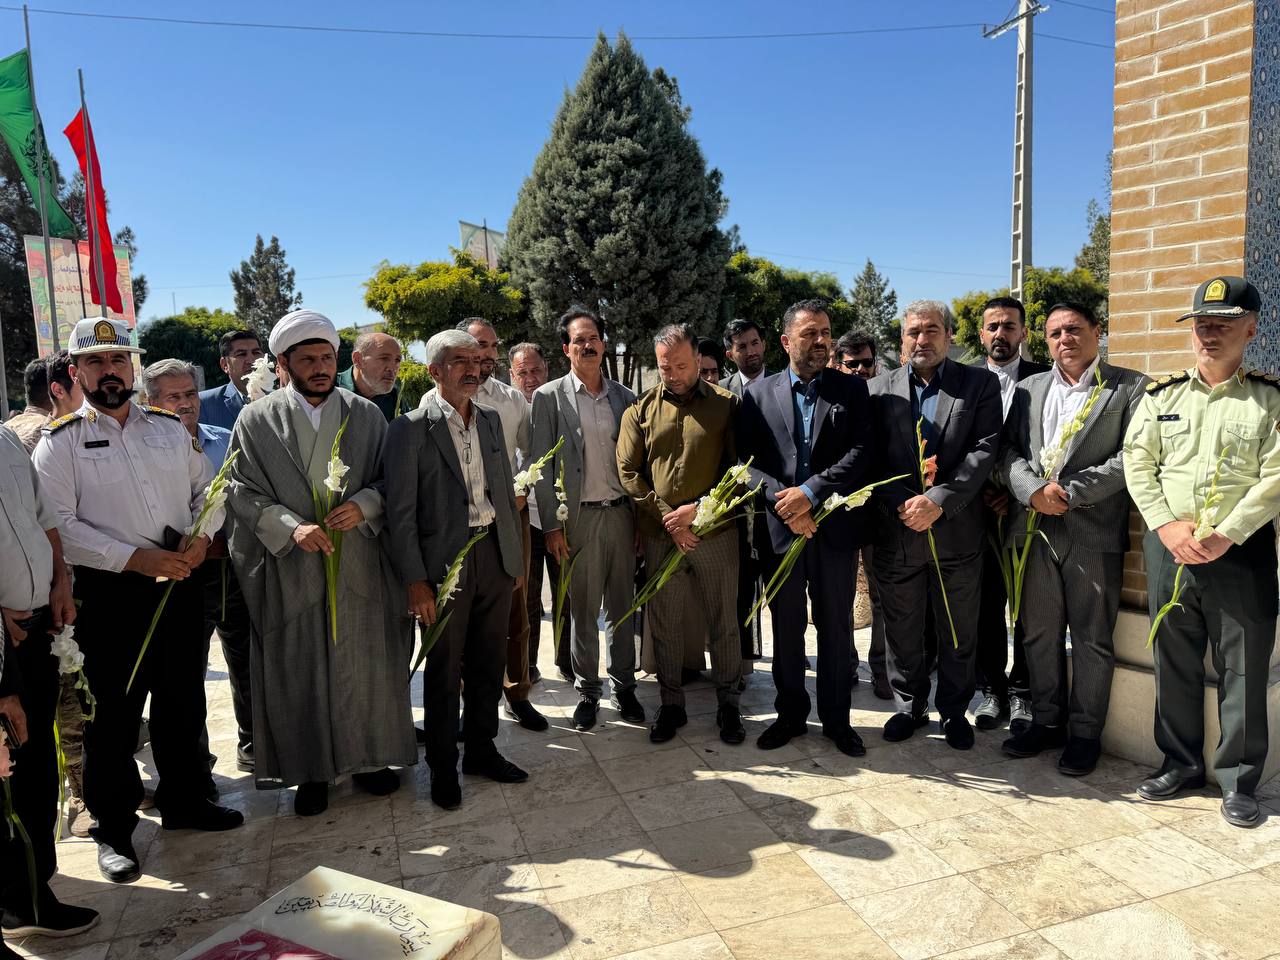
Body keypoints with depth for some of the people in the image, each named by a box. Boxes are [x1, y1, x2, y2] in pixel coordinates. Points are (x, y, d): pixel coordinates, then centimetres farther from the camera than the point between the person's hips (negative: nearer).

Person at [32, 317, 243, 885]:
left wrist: (201, 536, -6)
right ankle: (113, 828, 23)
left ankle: (183, 801, 34)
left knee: (182, 701, 15)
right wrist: (137, 558, -18)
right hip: (109, 594, -4)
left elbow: (208, 489, 14)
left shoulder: (169, 427, 9)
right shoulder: (60, 441, -4)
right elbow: (59, 525, -11)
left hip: (179, 583, 4)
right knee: (114, 714, 5)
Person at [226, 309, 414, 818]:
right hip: (289, 568, -1)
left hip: (359, 565, 1)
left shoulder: (366, 415, 4)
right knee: (299, 672, 6)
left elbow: (391, 479, 7)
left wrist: (363, 505, -14)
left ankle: (369, 756, 27)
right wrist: (291, 527, -18)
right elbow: (243, 491, -3)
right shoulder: (257, 419, 0)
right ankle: (311, 769, 21)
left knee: (364, 663, 10)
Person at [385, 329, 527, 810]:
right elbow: (401, 512, -11)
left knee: (489, 662, 15)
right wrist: (414, 580, -14)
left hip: (494, 555, 6)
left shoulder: (490, 420, 10)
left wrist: (515, 555, 13)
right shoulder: (410, 429, -9)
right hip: (444, 563, -5)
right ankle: (442, 766, 24)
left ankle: (481, 750, 33)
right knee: (443, 671, 7)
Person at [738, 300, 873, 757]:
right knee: (786, 629, 12)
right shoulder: (759, 393, 5)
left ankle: (836, 719, 25)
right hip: (779, 528, 1)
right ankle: (790, 713, 28)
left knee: (835, 629, 9)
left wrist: (811, 491, -17)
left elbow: (861, 452, -7)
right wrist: (785, 502, -14)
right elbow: (748, 461, -1)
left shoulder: (852, 389, 3)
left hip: (835, 528, 0)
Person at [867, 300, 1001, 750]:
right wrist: (901, 504, -14)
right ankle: (909, 706, 31)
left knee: (958, 633, 12)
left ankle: (953, 710, 30)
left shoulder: (980, 384, 3)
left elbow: (984, 450, -8)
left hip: (957, 531, -1)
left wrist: (939, 501, -18)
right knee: (901, 631, 13)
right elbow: (870, 460, 1)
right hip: (896, 530, 1)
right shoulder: (878, 390, 6)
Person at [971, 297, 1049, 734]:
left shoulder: (1042, 379, 2)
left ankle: (1022, 692, 17)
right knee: (986, 603, 7)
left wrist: (1018, 492, -11)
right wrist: (979, 490, -7)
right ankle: (993, 689, 21)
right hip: (980, 509, 1)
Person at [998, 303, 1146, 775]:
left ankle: (1085, 732, 20)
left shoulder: (1131, 387, 0)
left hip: (1094, 533, -4)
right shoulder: (1031, 388, 13)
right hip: (1036, 529, 4)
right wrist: (1033, 491, -11)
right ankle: (1047, 721, 28)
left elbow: (1130, 459, -8)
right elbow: (1008, 451, 6)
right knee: (1039, 633, 12)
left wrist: (1070, 492, -15)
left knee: (1091, 638, 6)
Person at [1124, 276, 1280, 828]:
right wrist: (1167, 525, -10)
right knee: (1174, 662, 12)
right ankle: (1181, 762, 27)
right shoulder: (1161, 394, 7)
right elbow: (1137, 463, 3)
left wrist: (1224, 536, -17)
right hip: (1168, 548, 3)